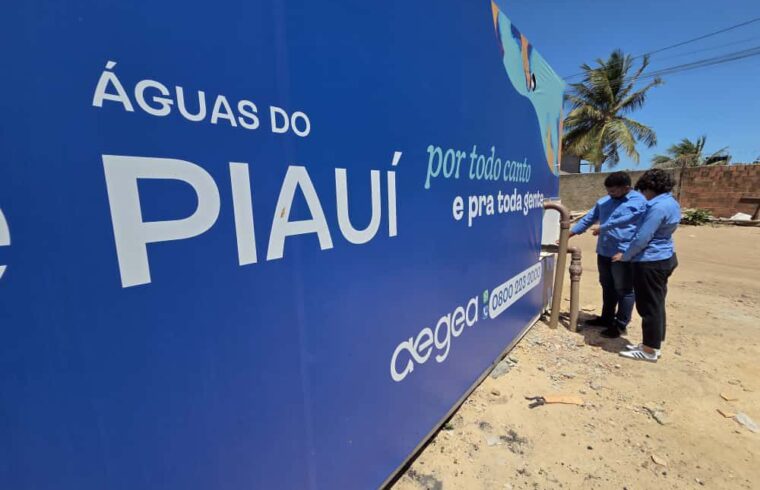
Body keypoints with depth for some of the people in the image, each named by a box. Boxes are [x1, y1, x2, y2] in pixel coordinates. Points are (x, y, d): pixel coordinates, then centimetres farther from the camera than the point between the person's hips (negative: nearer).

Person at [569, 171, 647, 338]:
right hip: (604, 252, 7)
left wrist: (603, 228, -12)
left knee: (624, 290, 4)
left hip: (624, 253, -7)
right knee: (607, 288, 18)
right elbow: (588, 219, 13)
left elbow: (624, 220, -19)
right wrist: (568, 235, 9)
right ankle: (607, 318, 31)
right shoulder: (603, 201, 12)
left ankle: (620, 324, 16)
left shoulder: (639, 201, -8)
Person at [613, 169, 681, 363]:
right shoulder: (671, 203, 11)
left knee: (649, 306, 0)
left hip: (650, 262, -10)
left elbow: (642, 238, -23)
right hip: (664, 258, 10)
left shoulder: (658, 206, -22)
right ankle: (653, 345, 28)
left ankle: (650, 350, 12)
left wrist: (625, 256, -8)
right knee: (656, 304, 16)